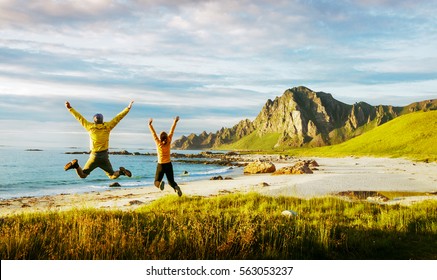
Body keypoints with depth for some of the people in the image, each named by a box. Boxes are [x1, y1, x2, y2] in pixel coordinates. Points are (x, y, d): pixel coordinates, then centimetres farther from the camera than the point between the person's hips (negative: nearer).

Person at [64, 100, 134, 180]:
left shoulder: (90, 126, -3)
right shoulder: (107, 126, -1)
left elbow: (79, 117, 5)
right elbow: (118, 117, 3)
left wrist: (70, 108, 14)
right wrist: (128, 108, 10)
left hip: (94, 156, -1)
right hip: (104, 157, 1)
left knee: (82, 175, 8)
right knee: (112, 176, 14)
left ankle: (76, 165, -22)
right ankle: (121, 171, -18)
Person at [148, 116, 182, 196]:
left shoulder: (158, 143, -10)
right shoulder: (168, 143, -6)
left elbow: (153, 133, -2)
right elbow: (171, 132, 1)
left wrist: (150, 125, 7)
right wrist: (175, 122, 8)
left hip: (160, 165, -2)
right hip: (168, 165, 2)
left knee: (157, 181, 6)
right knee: (171, 181, 12)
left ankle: (160, 183, -32)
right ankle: (176, 187, -23)